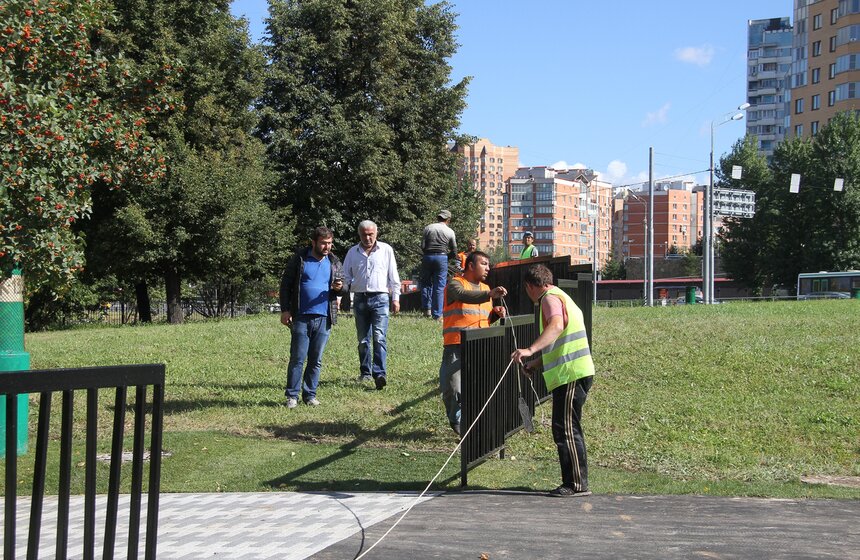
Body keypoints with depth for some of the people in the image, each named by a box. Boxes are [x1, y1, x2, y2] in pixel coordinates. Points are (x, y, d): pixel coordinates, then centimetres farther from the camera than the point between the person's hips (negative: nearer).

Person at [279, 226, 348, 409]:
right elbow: (285, 284, 3)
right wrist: (285, 310, -5)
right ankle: (292, 395, 7)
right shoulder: (299, 259, 1)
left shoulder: (334, 263, 10)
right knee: (297, 358, -1)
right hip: (301, 318, -3)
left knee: (316, 360, 8)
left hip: (324, 319, 3)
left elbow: (344, 288, 17)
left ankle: (310, 394, 17)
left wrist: (340, 288, -8)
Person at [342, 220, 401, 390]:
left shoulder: (386, 250, 5)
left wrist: (395, 298, 5)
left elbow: (393, 276, 8)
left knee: (379, 337, -15)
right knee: (363, 339, 9)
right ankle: (365, 372, 20)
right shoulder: (353, 252, 11)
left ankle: (380, 374, -20)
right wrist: (350, 285, -3)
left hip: (380, 298, -3)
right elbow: (345, 274, 18)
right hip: (360, 299, 3)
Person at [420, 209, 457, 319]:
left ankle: (427, 308, 8)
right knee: (439, 287, 2)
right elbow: (454, 253, 4)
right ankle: (437, 314, 1)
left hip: (428, 257, 1)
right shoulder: (450, 232, 4)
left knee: (426, 283, 16)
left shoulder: (428, 228, 6)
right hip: (442, 258, -1)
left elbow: (422, 246, 1)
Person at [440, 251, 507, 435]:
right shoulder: (455, 284, -2)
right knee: (454, 389, -9)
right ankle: (457, 422, 11)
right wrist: (490, 295, -41)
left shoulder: (485, 288, 21)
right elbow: (464, 295, -26)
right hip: (456, 346, -6)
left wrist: (496, 313, 7)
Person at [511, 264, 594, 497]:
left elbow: (556, 326, -30)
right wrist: (537, 364, 37)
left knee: (565, 429, -8)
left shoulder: (550, 298, -8)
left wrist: (530, 350, -40)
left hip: (571, 375, -10)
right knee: (566, 429, 13)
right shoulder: (560, 296, 25)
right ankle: (574, 481, 17)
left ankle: (577, 484, -6)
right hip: (574, 373, 10)